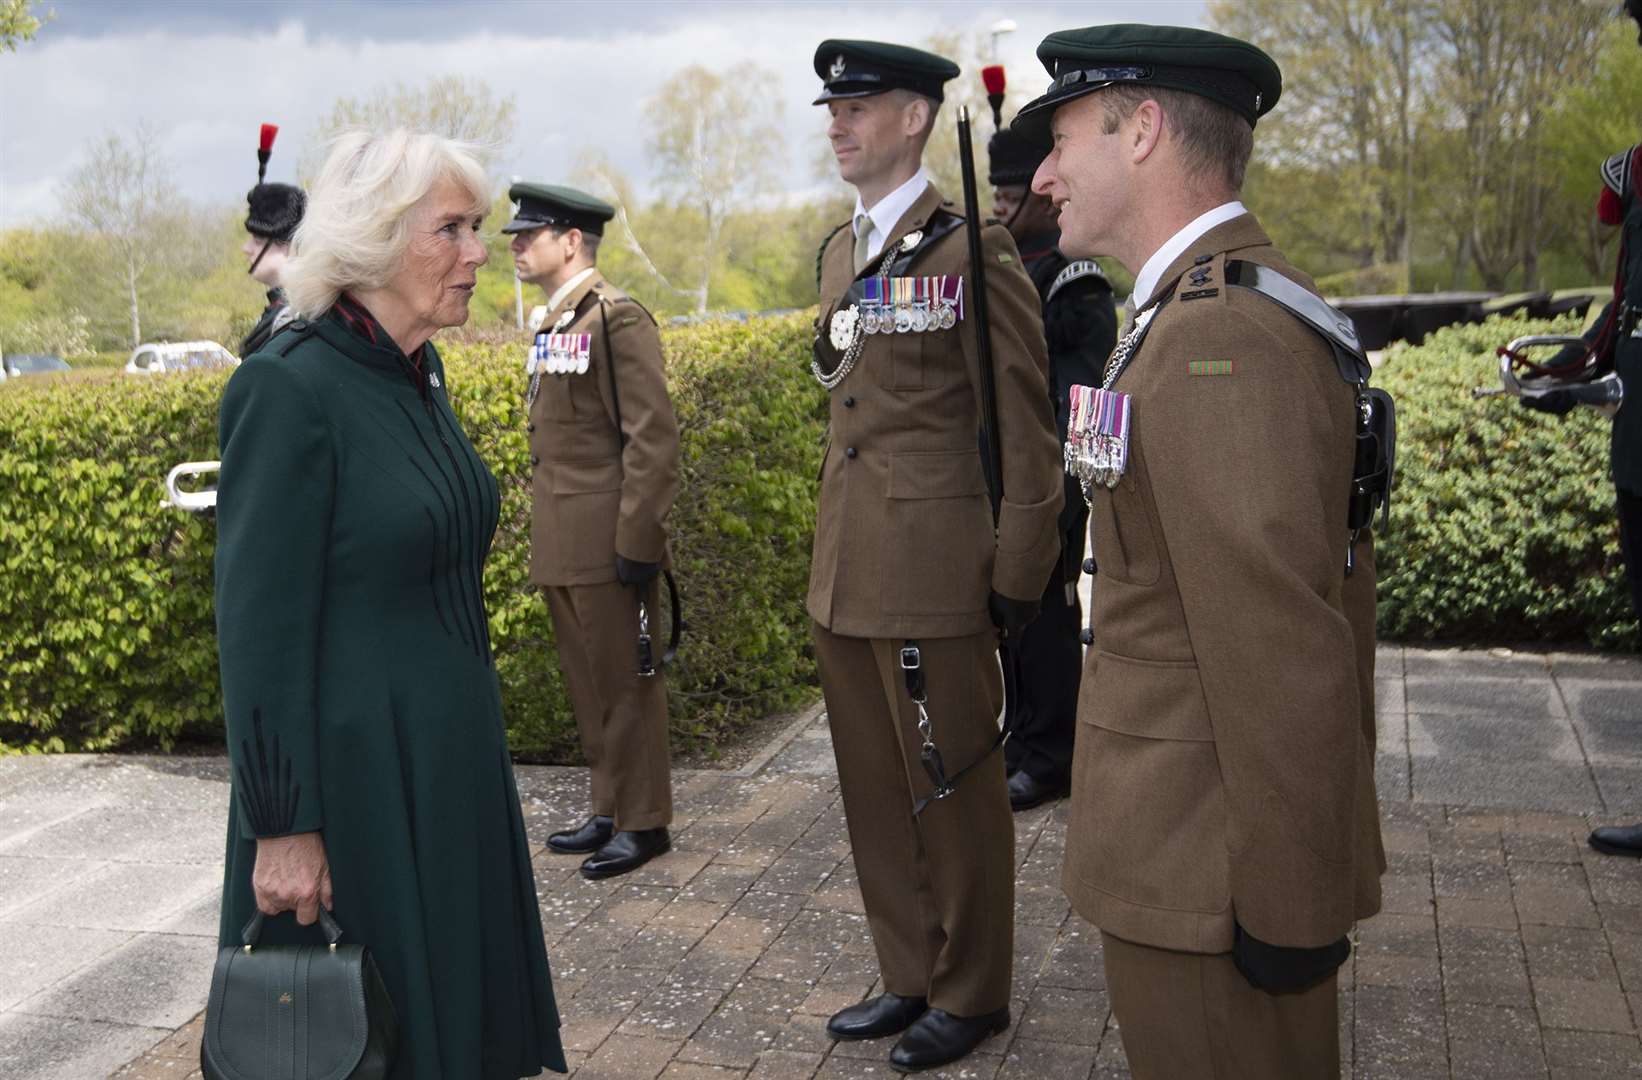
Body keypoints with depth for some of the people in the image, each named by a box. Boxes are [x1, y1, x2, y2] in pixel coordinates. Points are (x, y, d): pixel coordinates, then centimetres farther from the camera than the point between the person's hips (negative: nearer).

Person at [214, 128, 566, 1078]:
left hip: (451, 760, 8)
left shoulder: (418, 375, 6)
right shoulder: (287, 387, -19)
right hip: (354, 775, -8)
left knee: (461, 1004, 17)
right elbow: (259, 627, -19)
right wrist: (283, 828, -18)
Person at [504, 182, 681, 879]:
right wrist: (543, 536, 19)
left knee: (624, 682, 1)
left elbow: (652, 438, -18)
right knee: (588, 683, 15)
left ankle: (644, 822, 13)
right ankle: (610, 810, 27)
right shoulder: (555, 325, 15)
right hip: (563, 545, 9)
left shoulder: (616, 317, -12)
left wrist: (639, 540, -20)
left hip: (607, 543, -9)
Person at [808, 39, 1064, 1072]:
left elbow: (1026, 428, -11)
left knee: (953, 789, 6)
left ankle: (972, 995, 24)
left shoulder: (972, 249, -10)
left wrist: (1018, 577, -11)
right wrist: (834, 547, 19)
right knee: (875, 787, 16)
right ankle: (910, 977, 33)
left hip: (933, 570, -8)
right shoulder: (839, 251, 13)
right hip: (846, 570, 8)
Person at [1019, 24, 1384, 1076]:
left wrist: (1288, 906, -19)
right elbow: (1319, 584, 15)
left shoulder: (1219, 336, -23)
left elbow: (1283, 648, -26)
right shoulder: (1245, 305, 11)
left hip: (1211, 870, -10)